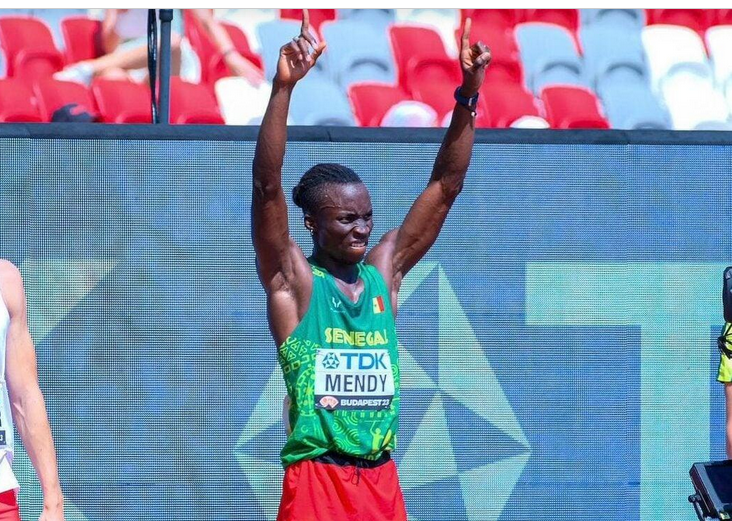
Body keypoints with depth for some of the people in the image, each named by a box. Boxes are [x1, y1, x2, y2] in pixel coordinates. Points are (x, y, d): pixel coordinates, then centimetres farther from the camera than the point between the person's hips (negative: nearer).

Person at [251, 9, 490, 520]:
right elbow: (267, 185, -14)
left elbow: (446, 187, 10)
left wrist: (467, 97, 0)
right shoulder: (292, 281, -2)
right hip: (316, 479, -5)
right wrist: (283, 88, -25)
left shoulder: (384, 272, 11)